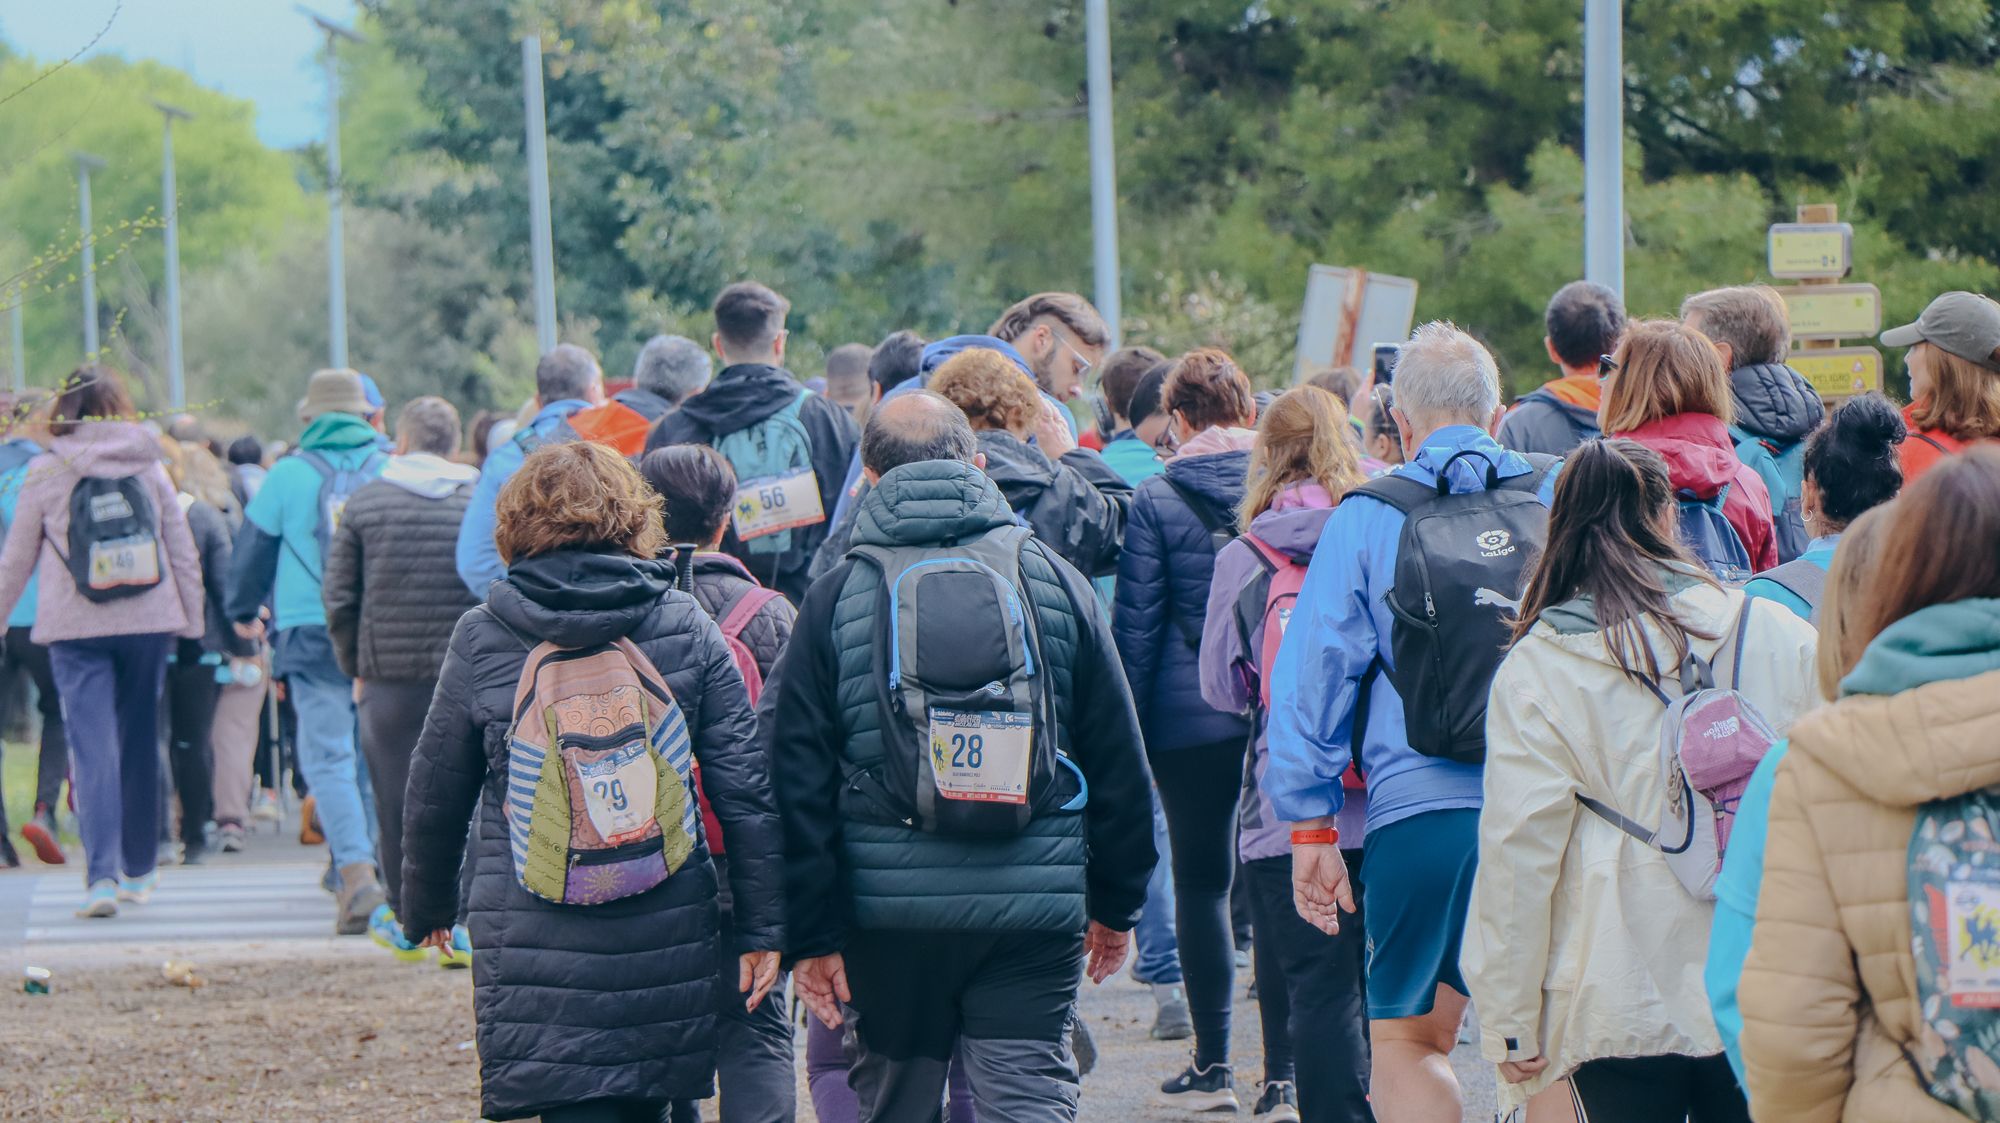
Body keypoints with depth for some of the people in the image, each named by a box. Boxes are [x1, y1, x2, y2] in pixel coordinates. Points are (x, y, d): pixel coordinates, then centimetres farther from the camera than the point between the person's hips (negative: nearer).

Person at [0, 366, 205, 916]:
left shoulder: (44, 474, -3)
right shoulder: (149, 468, 3)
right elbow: (184, 552, 7)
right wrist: (192, 620, 16)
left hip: (74, 627, -2)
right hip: (148, 621, 2)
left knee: (93, 747, -5)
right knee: (139, 741, 14)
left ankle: (102, 874, -18)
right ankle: (139, 869, 24)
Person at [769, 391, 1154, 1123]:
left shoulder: (837, 597, 0)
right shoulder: (1053, 580, 4)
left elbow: (800, 778, -2)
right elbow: (1118, 759, 8)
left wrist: (811, 933, 2)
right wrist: (1116, 904, 17)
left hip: (889, 911, 0)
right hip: (1035, 906, 0)